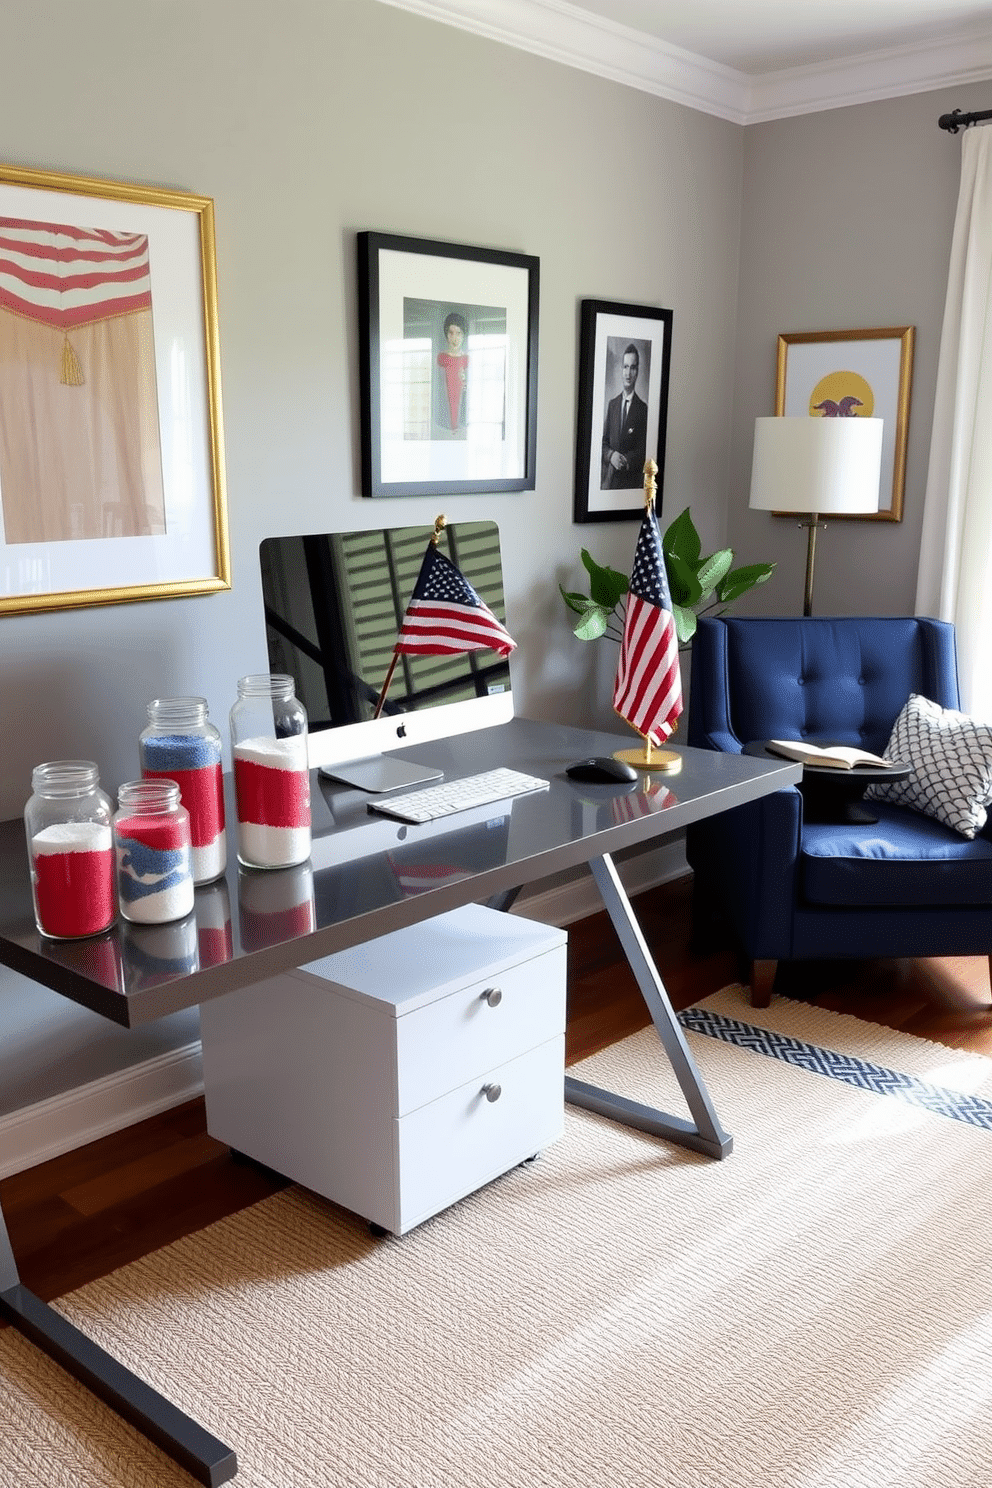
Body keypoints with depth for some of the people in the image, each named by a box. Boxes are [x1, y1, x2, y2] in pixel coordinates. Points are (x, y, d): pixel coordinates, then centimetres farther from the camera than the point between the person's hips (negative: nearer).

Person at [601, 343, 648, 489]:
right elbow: (603, 441, 12)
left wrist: (627, 460, -20)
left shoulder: (643, 408, -2)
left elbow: (644, 449, -4)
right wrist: (610, 455, -9)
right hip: (609, 480, 4)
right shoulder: (612, 404, 13)